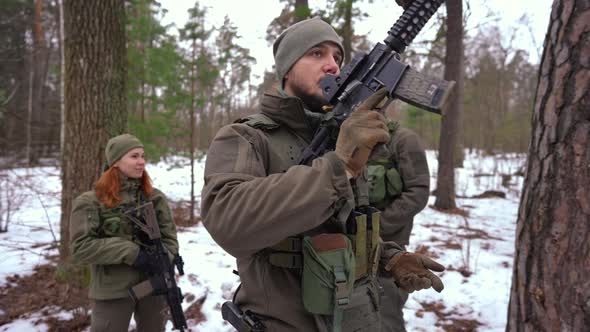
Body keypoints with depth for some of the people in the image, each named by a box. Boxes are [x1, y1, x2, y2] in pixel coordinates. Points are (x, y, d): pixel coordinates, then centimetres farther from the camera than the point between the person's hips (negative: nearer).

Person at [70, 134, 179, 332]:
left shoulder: (155, 197, 2)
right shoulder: (91, 202, -7)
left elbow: (169, 239, 4)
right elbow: (80, 248, -13)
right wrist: (129, 252, -19)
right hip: (112, 292, -3)